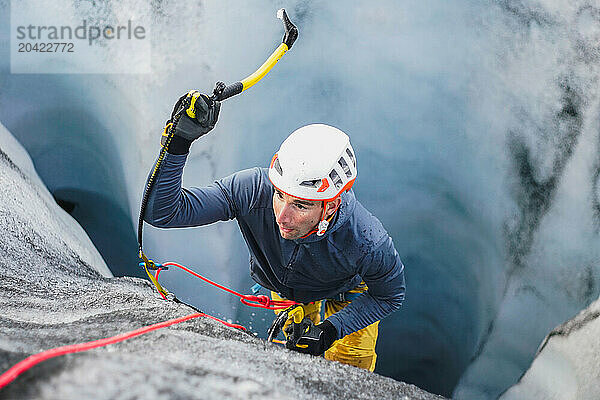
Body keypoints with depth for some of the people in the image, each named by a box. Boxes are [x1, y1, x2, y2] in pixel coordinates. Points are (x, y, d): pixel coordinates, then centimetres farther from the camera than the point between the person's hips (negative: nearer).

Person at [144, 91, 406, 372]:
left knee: (351, 364, -8)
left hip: (347, 293, -1)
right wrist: (178, 143, -56)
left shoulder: (369, 244, -43)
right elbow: (162, 212, -41)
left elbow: (389, 295, -19)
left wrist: (331, 329, -32)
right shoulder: (253, 190, -41)